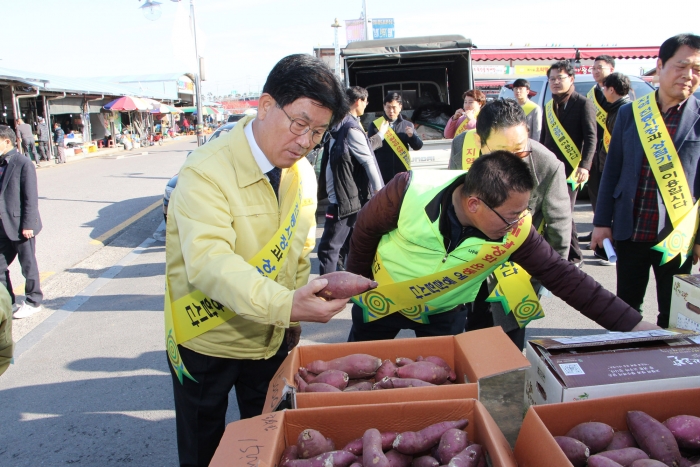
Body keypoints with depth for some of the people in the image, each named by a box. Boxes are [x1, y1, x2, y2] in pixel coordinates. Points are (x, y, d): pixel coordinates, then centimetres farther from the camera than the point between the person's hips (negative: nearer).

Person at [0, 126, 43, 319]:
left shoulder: (23, 164, -13)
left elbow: (31, 198, -15)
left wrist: (28, 224, -17)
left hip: (20, 225, -7)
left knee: (28, 266, 7)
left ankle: (33, 302, 21)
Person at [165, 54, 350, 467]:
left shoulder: (303, 174, -2)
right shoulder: (207, 172, -24)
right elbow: (209, 262, -38)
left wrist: (293, 319, 9)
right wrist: (284, 305, -50)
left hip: (272, 339, 5)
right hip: (208, 344, -5)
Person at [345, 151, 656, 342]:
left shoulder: (517, 232, -27)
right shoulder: (411, 191, -33)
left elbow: (565, 277, -21)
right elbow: (366, 228, -15)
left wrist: (632, 324, -24)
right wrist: (356, 281, -3)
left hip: (443, 315, 1)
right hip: (380, 299, 0)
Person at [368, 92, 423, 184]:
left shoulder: (407, 125, 6)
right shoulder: (375, 125, 2)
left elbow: (418, 146, 1)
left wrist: (412, 136, -16)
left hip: (402, 174, 1)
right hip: (382, 175, -1)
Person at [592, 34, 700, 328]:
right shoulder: (630, 113, 4)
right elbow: (612, 170, 6)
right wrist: (602, 221, 3)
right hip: (629, 232, 2)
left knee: (672, 316, 10)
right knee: (625, 308, 15)